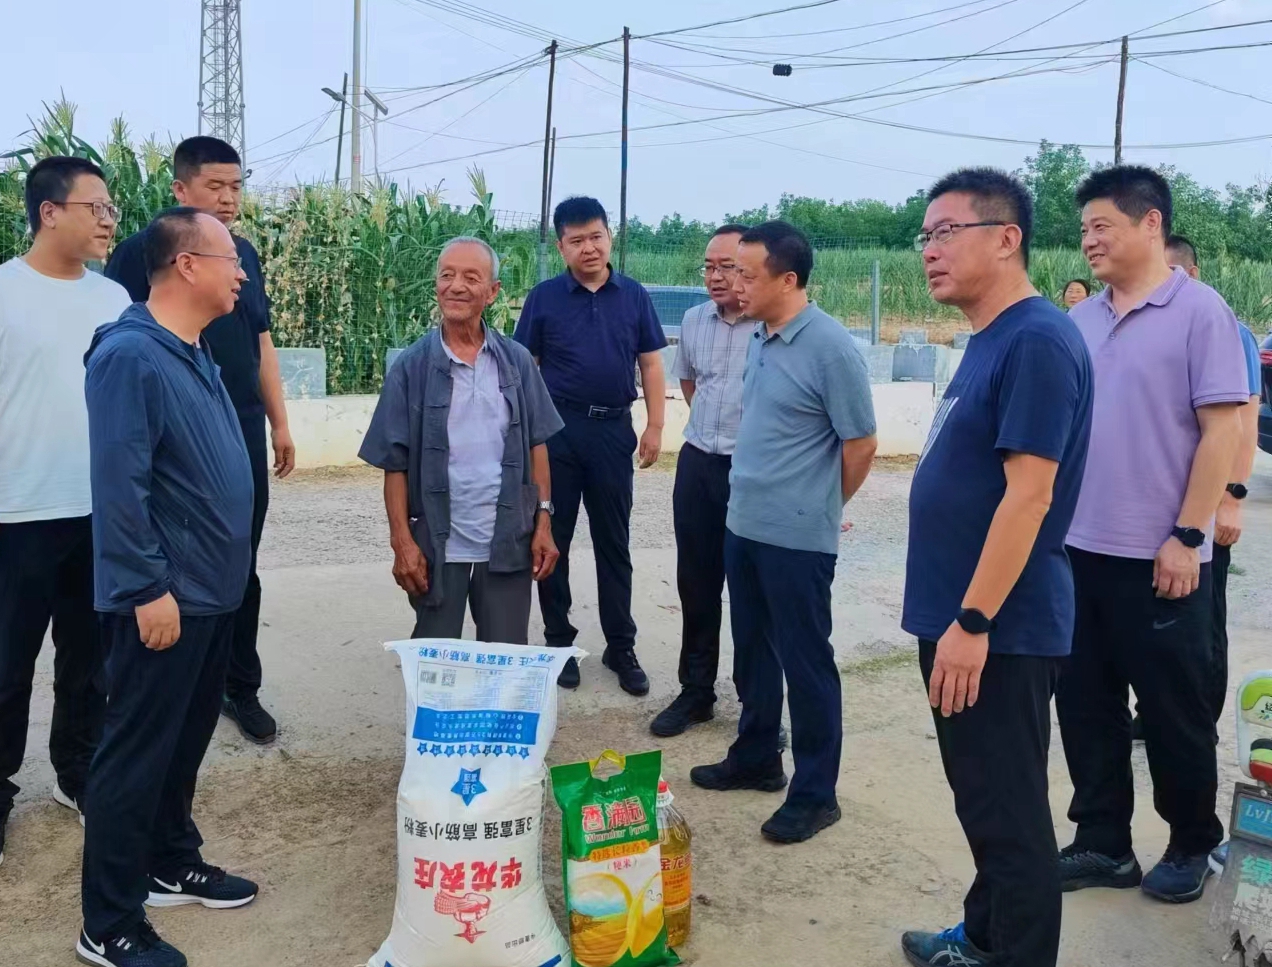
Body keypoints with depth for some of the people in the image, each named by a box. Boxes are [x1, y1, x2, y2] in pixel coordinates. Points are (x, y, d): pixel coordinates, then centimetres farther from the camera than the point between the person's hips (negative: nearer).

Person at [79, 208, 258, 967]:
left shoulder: (195, 353, 10)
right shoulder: (131, 356, -19)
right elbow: (120, 486, -23)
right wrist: (148, 589, -22)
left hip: (213, 591, 9)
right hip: (167, 596, -9)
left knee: (186, 742, 20)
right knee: (138, 753, 1)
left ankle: (173, 865, 37)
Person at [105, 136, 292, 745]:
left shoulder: (244, 253, 11)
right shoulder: (143, 252, -7)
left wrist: (279, 422, 15)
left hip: (243, 435, 5)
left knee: (241, 569, 10)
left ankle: (241, 689, 22)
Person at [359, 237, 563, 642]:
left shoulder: (517, 361, 2)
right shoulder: (412, 367, -5)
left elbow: (536, 445, 5)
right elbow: (395, 463, -4)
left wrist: (543, 521, 0)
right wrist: (402, 541, -9)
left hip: (509, 543, 2)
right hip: (438, 546, -1)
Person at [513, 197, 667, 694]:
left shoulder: (633, 295, 4)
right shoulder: (544, 297, 0)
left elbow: (651, 363, 7)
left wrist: (655, 426, 1)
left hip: (613, 430, 1)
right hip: (556, 428, -1)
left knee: (614, 543, 8)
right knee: (552, 540, 7)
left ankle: (621, 647, 19)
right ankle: (559, 642, 21)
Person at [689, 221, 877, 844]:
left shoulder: (830, 347, -17)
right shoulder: (760, 339, 6)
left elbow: (860, 445, -11)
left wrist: (820, 508, 3)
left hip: (798, 538, -8)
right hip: (744, 526, 8)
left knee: (805, 663, 4)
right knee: (752, 652, 19)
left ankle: (815, 793, 17)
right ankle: (755, 758, 37)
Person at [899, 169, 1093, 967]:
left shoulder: (1037, 341, -17)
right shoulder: (990, 340, 13)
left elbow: (1028, 495, -22)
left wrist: (973, 621, -22)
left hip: (1000, 628, -10)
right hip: (965, 615, 10)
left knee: (1010, 811, 3)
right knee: (984, 800, 21)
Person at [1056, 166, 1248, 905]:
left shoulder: (1200, 312, -8)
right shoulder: (1081, 321, 9)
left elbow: (1223, 430, -12)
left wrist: (1187, 537, -15)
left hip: (1158, 557, -5)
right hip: (1080, 550, 6)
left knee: (1175, 710, 9)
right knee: (1086, 705, 11)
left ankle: (1193, 846, 28)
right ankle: (1103, 843, 26)